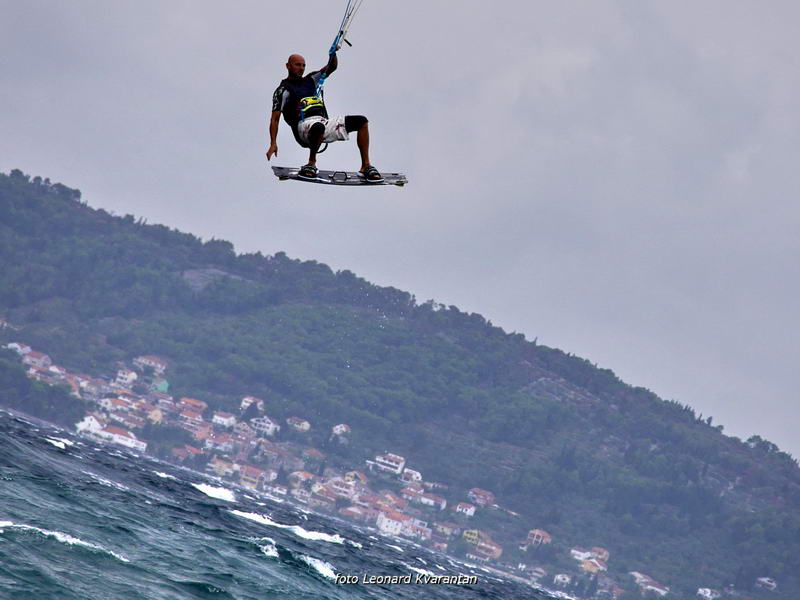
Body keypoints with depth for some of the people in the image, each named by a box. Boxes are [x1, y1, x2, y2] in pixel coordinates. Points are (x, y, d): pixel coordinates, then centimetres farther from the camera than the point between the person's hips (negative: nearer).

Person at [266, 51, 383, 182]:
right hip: (305, 126, -6)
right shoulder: (283, 90, 7)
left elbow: (332, 67, 23)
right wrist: (273, 144, -13)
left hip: (324, 121, 6)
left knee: (361, 121, -9)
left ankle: (366, 166, -11)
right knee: (318, 127, -44)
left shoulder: (310, 80, 26)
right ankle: (311, 163, -20)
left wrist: (333, 53, 2)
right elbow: (275, 119, -1)